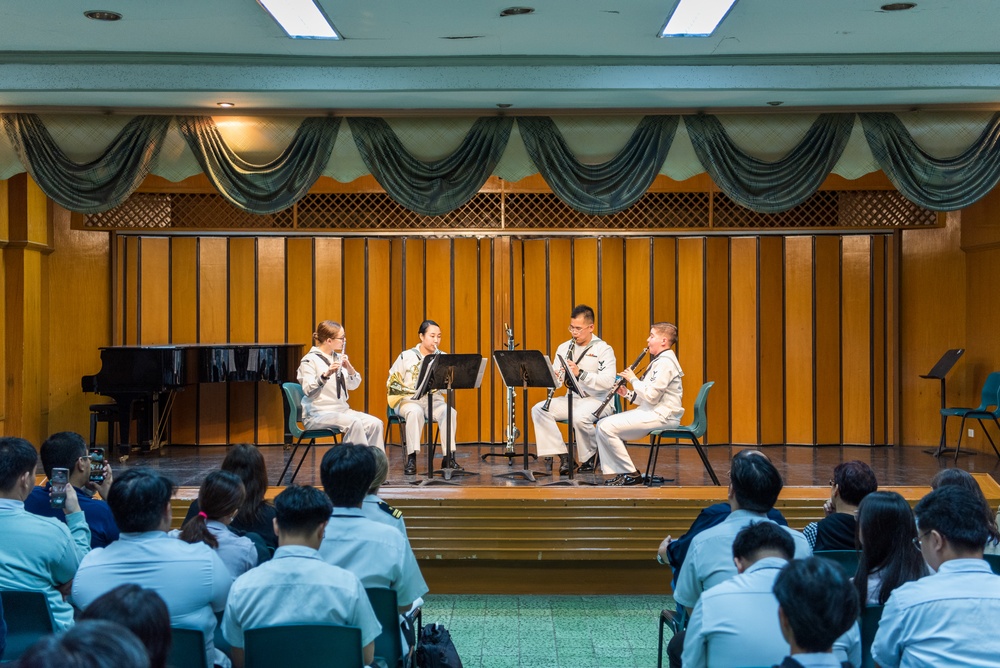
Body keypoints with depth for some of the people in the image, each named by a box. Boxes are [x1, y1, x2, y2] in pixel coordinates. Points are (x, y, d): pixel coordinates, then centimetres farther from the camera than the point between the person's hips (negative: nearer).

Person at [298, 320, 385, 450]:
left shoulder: (338, 358, 11)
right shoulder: (310, 360, -9)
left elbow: (353, 385, 8)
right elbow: (308, 391, -22)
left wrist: (349, 369, -11)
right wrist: (326, 375, -37)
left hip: (342, 410, 7)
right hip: (317, 414, -7)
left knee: (376, 423, -15)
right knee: (354, 423, -31)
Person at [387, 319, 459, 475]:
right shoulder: (406, 356, 2)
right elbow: (391, 382, 4)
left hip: (434, 401, 2)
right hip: (409, 400, -2)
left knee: (450, 412, -30)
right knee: (415, 412, -38)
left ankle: (449, 457, -26)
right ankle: (411, 459, -32)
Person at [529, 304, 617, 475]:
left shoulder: (604, 349, -7)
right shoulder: (564, 347, 11)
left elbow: (608, 382, -19)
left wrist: (580, 373, -30)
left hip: (598, 400, -6)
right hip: (571, 399, 6)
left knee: (580, 416, -38)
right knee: (538, 409, -17)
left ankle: (590, 456, -7)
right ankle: (563, 456, -15)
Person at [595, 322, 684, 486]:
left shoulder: (665, 362, -14)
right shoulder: (659, 361, 19)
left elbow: (651, 396, -22)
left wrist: (633, 379, -9)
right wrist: (627, 393, 6)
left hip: (661, 416, -11)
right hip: (652, 412, 11)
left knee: (607, 427, -18)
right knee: (602, 424, 5)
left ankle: (631, 474, -10)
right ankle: (619, 472, 1)